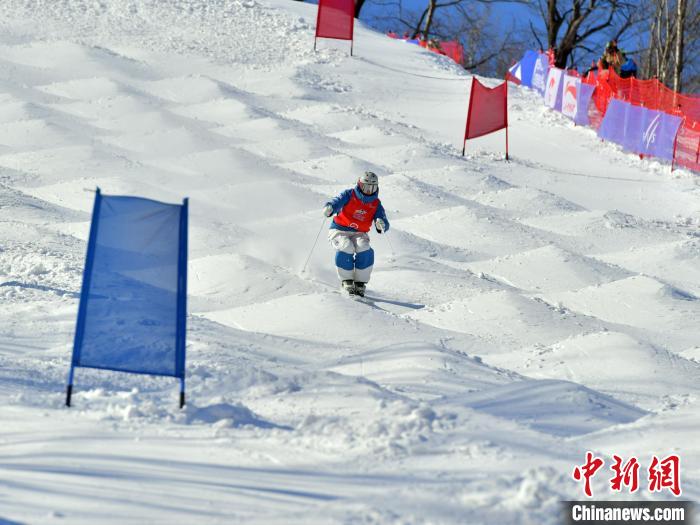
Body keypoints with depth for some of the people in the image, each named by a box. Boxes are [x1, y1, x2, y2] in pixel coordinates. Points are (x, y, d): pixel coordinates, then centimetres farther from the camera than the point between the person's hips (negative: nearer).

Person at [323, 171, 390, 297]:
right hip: (339, 230, -2)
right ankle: (347, 281, -17)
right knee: (346, 248, -32)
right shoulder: (349, 195, -5)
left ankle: (360, 283, -17)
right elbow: (337, 202, -21)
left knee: (365, 250, -28)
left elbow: (385, 224, -6)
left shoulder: (376, 204, 3)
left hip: (359, 234, 2)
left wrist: (381, 225, -32)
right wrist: (329, 208, -46)